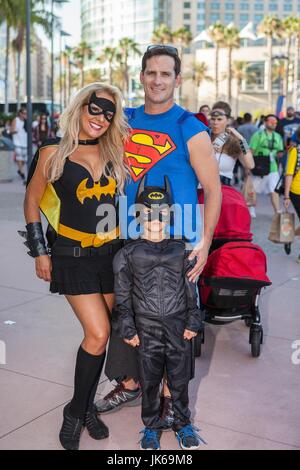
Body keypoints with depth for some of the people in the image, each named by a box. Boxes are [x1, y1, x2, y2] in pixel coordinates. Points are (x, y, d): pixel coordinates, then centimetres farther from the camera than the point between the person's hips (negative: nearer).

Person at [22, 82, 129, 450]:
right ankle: (76, 411, 11)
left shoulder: (115, 151, 4)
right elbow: (32, 203, 1)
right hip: (72, 256, -4)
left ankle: (85, 408, 27)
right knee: (98, 334, -11)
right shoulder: (53, 154, -6)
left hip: (110, 253, 4)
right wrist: (40, 251, -1)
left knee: (97, 334, 9)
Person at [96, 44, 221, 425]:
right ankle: (129, 384, 34)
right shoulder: (125, 121, 7)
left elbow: (212, 188, -8)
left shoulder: (190, 129, -8)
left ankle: (171, 395, 24)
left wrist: (204, 242, -16)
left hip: (175, 242, -5)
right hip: (128, 238, 5)